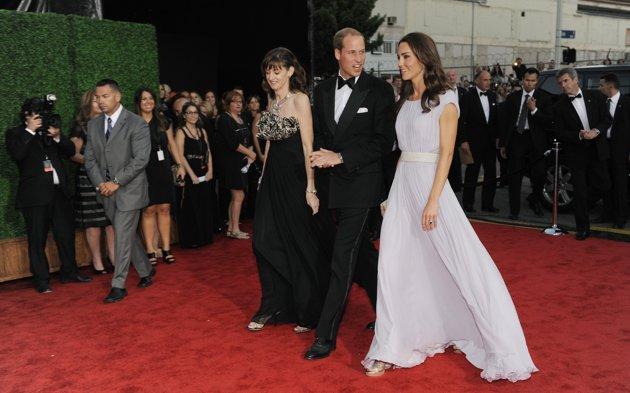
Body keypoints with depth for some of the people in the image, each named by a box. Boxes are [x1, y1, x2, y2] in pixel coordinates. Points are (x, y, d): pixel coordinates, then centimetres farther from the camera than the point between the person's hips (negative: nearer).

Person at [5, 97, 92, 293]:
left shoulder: (51, 130, 16)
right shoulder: (15, 134, 4)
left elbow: (70, 151, 9)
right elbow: (17, 154, -15)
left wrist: (58, 137, -7)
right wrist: (30, 131, -13)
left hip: (60, 191, 5)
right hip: (35, 194, -4)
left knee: (66, 234, 11)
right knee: (37, 239, 0)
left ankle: (70, 272, 26)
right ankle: (41, 280, 8)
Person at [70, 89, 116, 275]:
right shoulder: (80, 127, -1)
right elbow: (73, 154, -5)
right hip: (89, 179, -5)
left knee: (113, 220, 4)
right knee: (93, 222, -1)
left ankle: (114, 259, 12)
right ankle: (97, 263, 8)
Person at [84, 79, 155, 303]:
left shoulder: (136, 124, -9)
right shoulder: (93, 125, 9)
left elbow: (141, 159, -15)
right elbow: (90, 158, 8)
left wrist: (116, 182, -17)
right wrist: (101, 183, -7)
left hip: (129, 189, -6)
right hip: (106, 190, 6)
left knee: (123, 237, -5)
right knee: (128, 235, 14)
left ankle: (118, 286, 3)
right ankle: (146, 271, 31)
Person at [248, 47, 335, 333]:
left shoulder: (300, 99, -8)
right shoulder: (272, 101, 13)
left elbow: (308, 146, -14)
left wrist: (311, 188, -18)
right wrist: (264, 176, 13)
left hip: (296, 177, -7)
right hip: (273, 177, 7)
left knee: (302, 246, 3)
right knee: (266, 242, 5)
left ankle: (308, 312, 18)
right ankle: (272, 307, 20)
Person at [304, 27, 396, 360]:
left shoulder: (379, 90, -7)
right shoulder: (322, 90, 9)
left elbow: (383, 142, -11)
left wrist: (341, 157, -16)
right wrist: (323, 156, -6)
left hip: (361, 182, -6)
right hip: (335, 182, 6)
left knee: (343, 258, -7)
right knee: (361, 251, 17)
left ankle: (326, 335, -1)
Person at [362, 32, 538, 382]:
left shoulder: (444, 100, -5)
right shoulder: (405, 100, 14)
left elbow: (446, 153, -11)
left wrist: (433, 201, -18)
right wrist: (393, 195, 12)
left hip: (430, 183, -7)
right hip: (402, 184, 7)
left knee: (463, 264, -6)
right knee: (395, 266, 4)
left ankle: (503, 349, 7)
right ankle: (392, 347, 14)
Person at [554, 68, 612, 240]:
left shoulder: (594, 97, 4)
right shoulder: (559, 106, -2)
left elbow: (607, 118, 6)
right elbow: (560, 134, -5)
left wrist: (597, 130, -13)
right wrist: (579, 136, -19)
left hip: (597, 151, 2)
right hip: (576, 153, -2)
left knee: (603, 187, 4)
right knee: (579, 192, 2)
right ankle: (583, 228, 13)